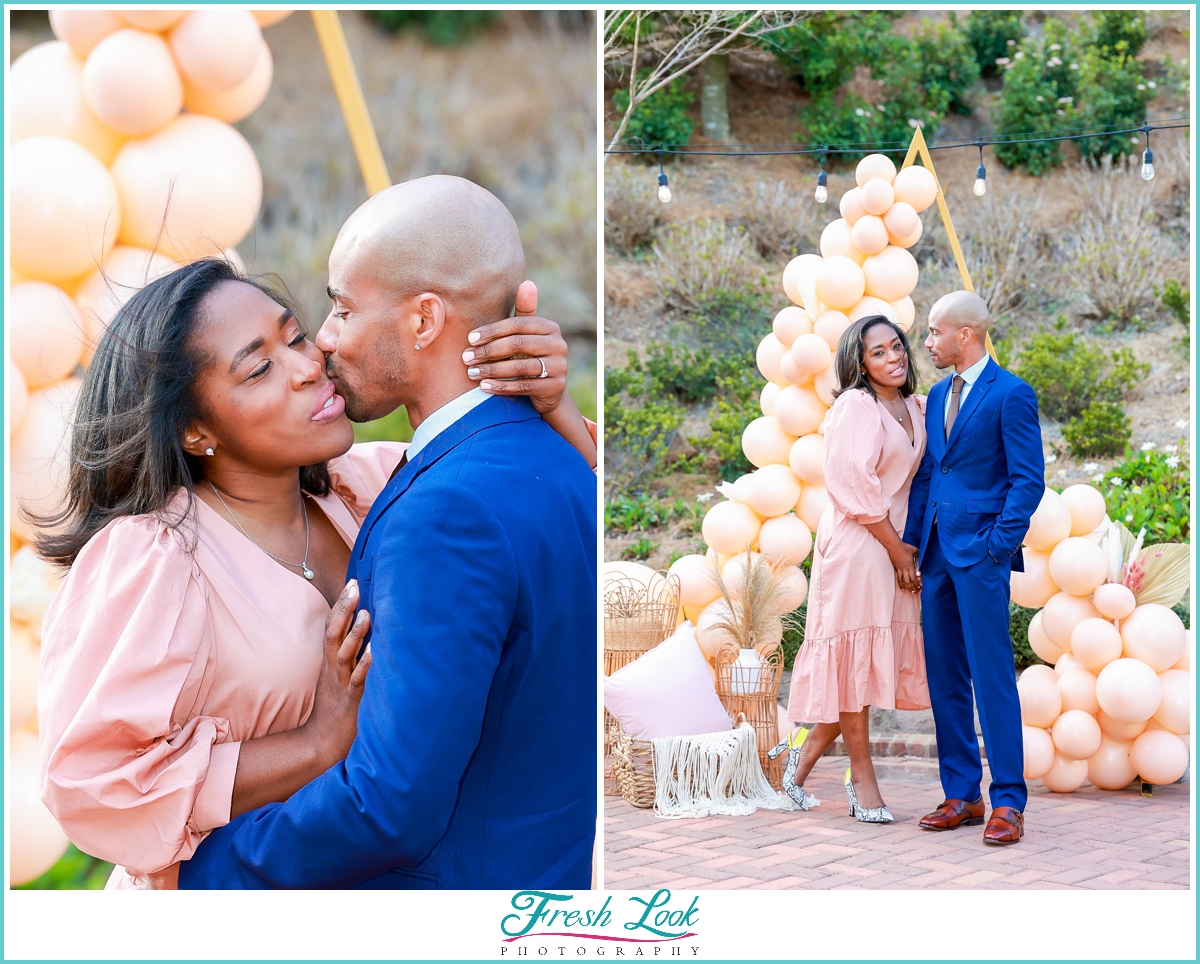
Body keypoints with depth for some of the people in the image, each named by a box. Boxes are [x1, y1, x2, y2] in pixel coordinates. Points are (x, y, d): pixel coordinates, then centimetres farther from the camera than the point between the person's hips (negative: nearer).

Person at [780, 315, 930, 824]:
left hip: (895, 546, 8)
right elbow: (855, 485, -17)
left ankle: (805, 757, 21)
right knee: (855, 657, -2)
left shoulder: (914, 408, 12)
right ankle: (862, 778, 6)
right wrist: (896, 548, -12)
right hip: (857, 546, -8)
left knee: (875, 659, 10)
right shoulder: (857, 406, -12)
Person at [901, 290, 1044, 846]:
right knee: (945, 679, 9)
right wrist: (910, 543, 9)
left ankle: (1008, 803, -3)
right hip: (936, 552, 8)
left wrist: (998, 544, -16)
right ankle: (961, 795, 16)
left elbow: (1028, 480, -9)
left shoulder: (1010, 394, -6)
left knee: (992, 677, -7)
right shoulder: (938, 395, 17)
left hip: (981, 554, -8)